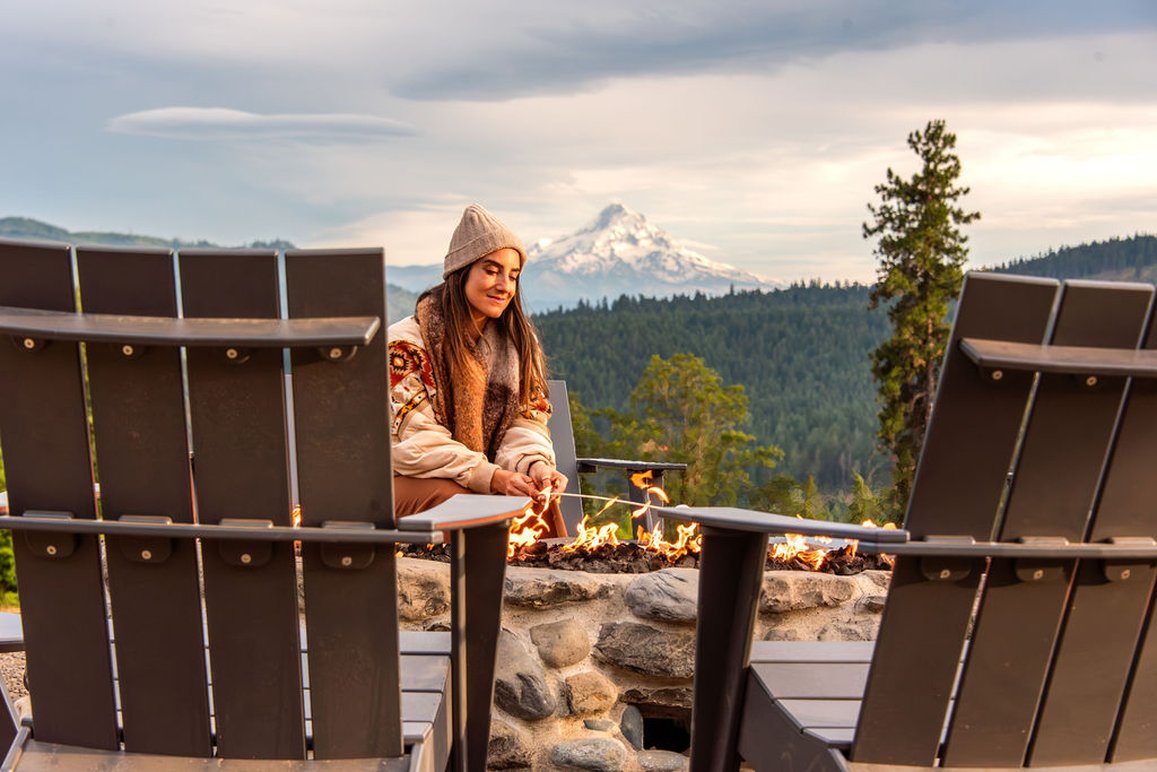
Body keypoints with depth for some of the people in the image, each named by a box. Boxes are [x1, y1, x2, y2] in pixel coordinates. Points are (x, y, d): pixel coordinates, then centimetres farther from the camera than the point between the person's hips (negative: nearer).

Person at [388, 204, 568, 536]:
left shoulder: (518, 341, 5)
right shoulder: (405, 343, -12)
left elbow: (525, 422, 1)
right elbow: (415, 443, -17)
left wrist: (537, 465, -22)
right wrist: (492, 477, -28)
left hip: (488, 481, 4)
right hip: (411, 481, -3)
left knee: (538, 497, -25)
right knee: (464, 502, -33)